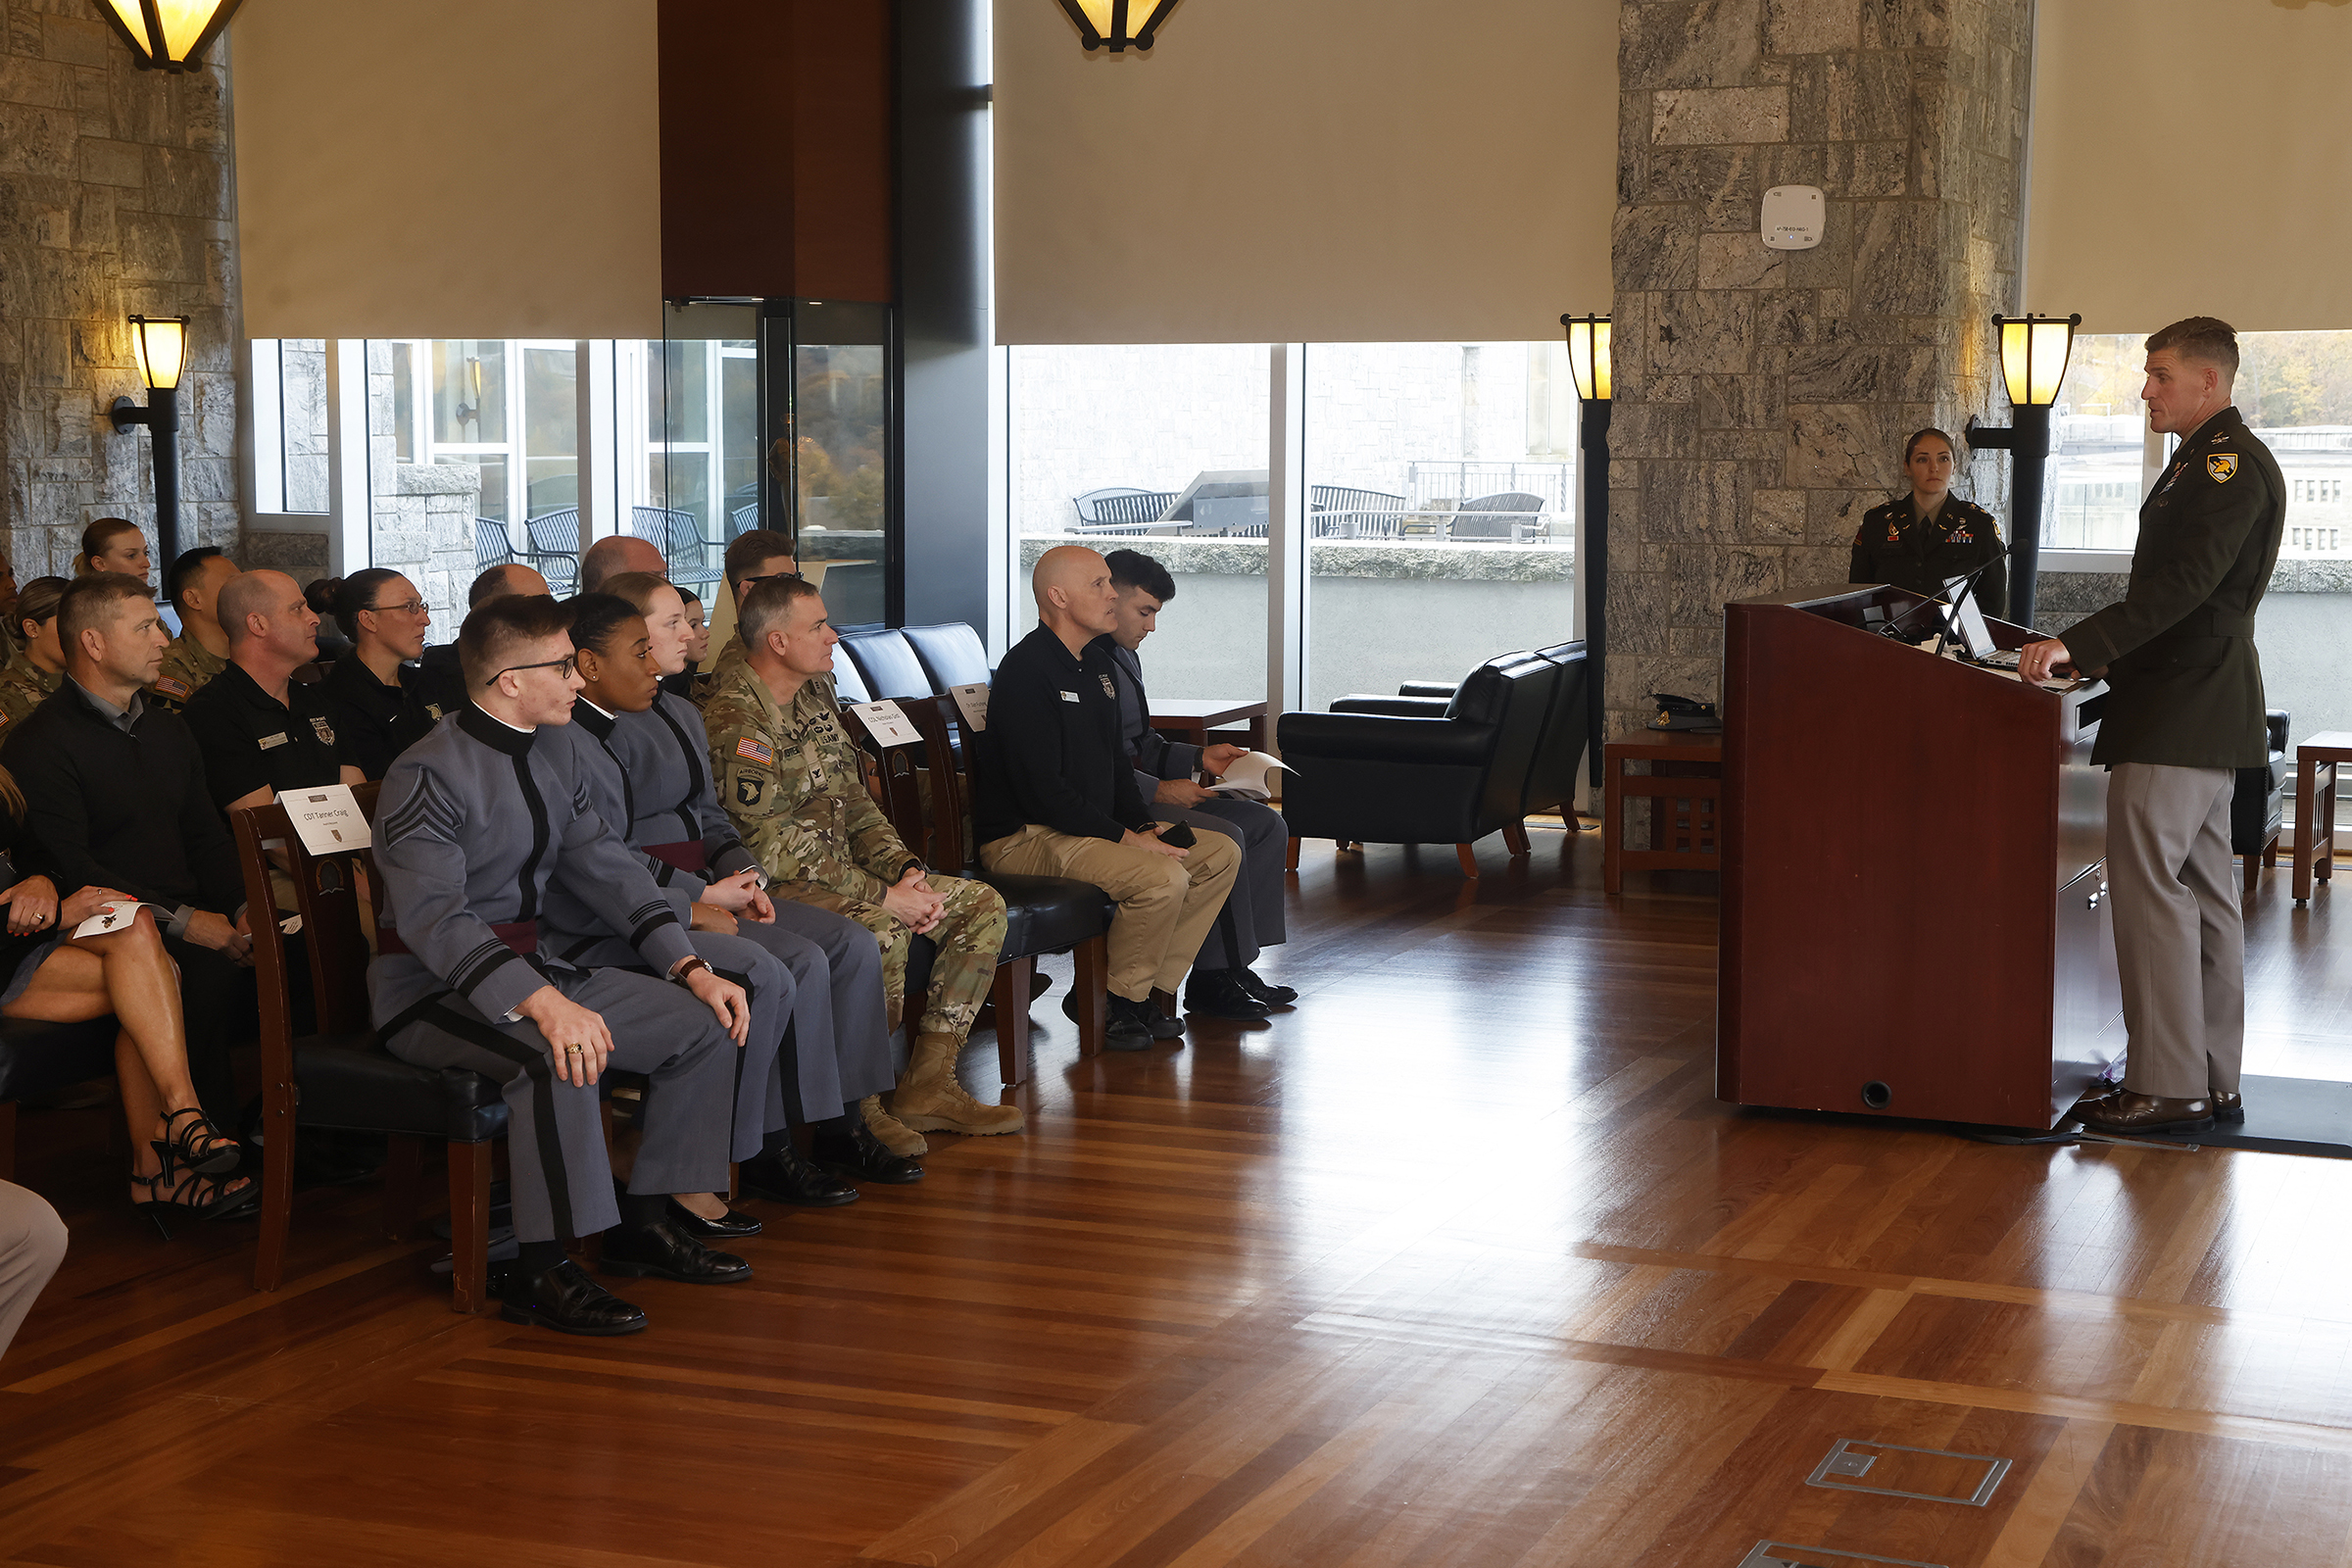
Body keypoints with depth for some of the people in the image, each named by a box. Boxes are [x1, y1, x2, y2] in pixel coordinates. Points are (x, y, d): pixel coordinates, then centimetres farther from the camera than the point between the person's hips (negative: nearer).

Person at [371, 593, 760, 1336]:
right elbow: (434, 917, -28)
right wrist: (541, 1004, -41)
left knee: (705, 1023, -1)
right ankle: (541, 1271, -27)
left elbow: (606, 869, 11)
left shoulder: (550, 758, 10)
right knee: (558, 1055, -37)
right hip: (431, 990, -9)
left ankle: (644, 1221, 9)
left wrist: (690, 967, -2)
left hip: (532, 965, 9)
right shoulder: (427, 775, -17)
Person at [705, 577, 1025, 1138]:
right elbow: (771, 849, -22)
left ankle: (927, 1086, -2)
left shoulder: (816, 694, 13)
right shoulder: (736, 722, -18)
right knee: (881, 932, -36)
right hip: (777, 889, -10)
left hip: (844, 870, 10)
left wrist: (905, 870, -2)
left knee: (982, 904, 0)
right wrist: (883, 896, -21)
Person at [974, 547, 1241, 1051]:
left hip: (1093, 825, 10)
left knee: (1220, 854, 3)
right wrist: (1123, 837, -21)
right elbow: (1041, 789, -23)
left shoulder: (1097, 664, 14)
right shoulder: (1027, 669, -17)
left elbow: (1115, 763, 21)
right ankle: (1123, 1004, -8)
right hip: (1025, 837, -10)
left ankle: (1148, 991, 3)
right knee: (1163, 877, -29)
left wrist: (1146, 825, 2)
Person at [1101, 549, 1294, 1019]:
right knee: (1223, 838, -26)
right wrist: (1157, 790, -21)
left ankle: (1236, 964, 0)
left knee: (1267, 825, 3)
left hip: (1143, 792, 11)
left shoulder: (1125, 658, 18)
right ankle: (1212, 979, -15)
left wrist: (1199, 758, 8)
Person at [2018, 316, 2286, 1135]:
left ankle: (2165, 1084, -12)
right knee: (2201, 889, 11)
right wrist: (2099, 656, 22)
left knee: (2148, 882, -12)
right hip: (2199, 708, 11)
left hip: (2182, 714, -11)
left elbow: (2183, 584, -24)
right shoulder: (2209, 462, 21)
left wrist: (2077, 644, -28)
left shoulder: (2231, 462, -13)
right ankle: (2213, 1082, 15)